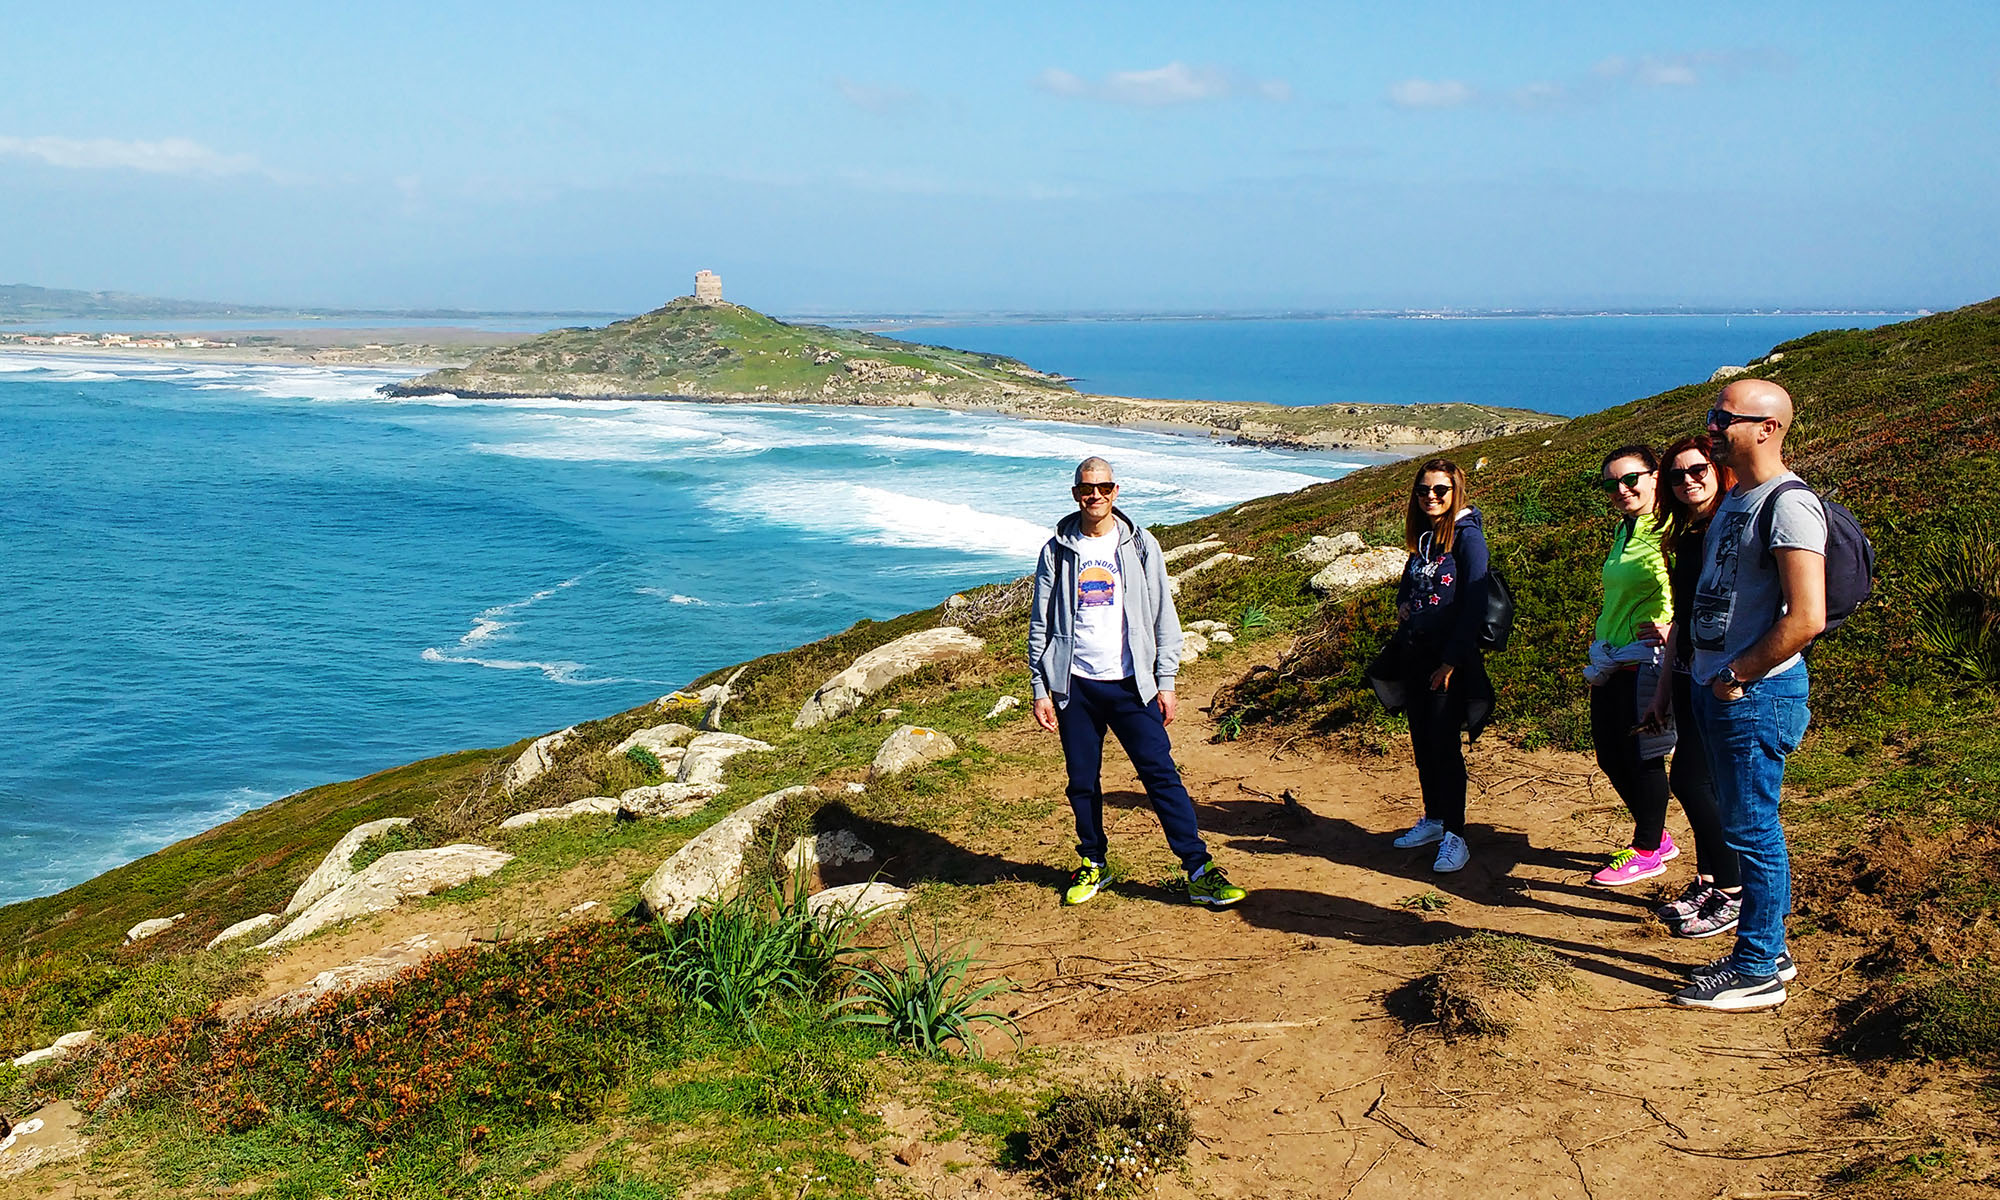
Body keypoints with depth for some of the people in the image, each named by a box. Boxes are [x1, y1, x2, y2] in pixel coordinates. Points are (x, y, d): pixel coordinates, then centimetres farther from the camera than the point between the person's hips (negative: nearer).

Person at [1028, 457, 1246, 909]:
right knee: (1082, 782, 9)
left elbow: (1163, 617, 5)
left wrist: (1166, 682, 0)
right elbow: (1040, 624, 7)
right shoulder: (1058, 551, 3)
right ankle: (1092, 864, 28)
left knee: (1161, 774, -6)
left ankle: (1200, 872, -3)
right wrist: (1040, 690, 3)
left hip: (1131, 684, -1)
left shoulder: (1141, 546, 2)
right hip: (1075, 685, 1)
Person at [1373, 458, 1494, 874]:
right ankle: (1433, 821, 25)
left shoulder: (1467, 535, -10)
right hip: (1414, 653, 7)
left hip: (1451, 657, -7)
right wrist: (1401, 605, 7)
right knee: (1422, 741, 12)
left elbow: (1474, 603, -15)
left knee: (1444, 744, -8)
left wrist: (1451, 660, -17)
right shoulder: (1422, 537, 12)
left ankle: (1455, 837, -2)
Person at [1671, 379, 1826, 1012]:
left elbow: (1806, 618, -24)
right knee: (1741, 822, 16)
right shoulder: (1733, 500, 14)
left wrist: (1737, 675, -16)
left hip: (1758, 694, -10)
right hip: (1715, 687, 10)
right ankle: (1767, 951, 27)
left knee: (1752, 829, -2)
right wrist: (1708, 676, 14)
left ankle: (1758, 971, 7)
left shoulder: (1789, 504, -16)